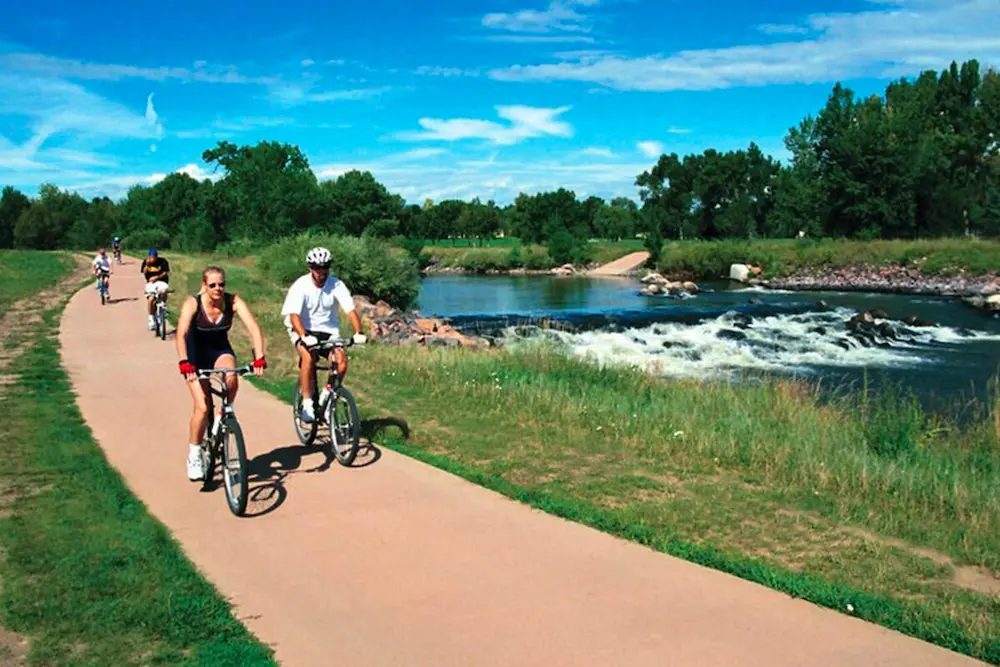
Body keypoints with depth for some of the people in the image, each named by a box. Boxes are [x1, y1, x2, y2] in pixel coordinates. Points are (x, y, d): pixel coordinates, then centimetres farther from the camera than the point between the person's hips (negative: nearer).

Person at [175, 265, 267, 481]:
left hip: (221, 350, 2)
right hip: (196, 354, -2)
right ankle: (194, 455, 6)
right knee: (202, 407, -14)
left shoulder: (233, 301, -19)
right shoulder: (192, 304, -23)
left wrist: (259, 358, -39)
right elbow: (181, 334, -35)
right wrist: (184, 363, -49)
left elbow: (254, 328, -27)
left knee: (231, 377, -33)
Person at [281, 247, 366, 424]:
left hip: (328, 330, 2)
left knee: (342, 359, -24)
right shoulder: (301, 286, -15)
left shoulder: (336, 285, -10)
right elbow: (294, 315, -26)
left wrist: (358, 332, -35)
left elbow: (350, 309, -18)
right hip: (303, 330, -2)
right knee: (309, 356, -32)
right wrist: (304, 336, -43)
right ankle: (307, 404, -23)